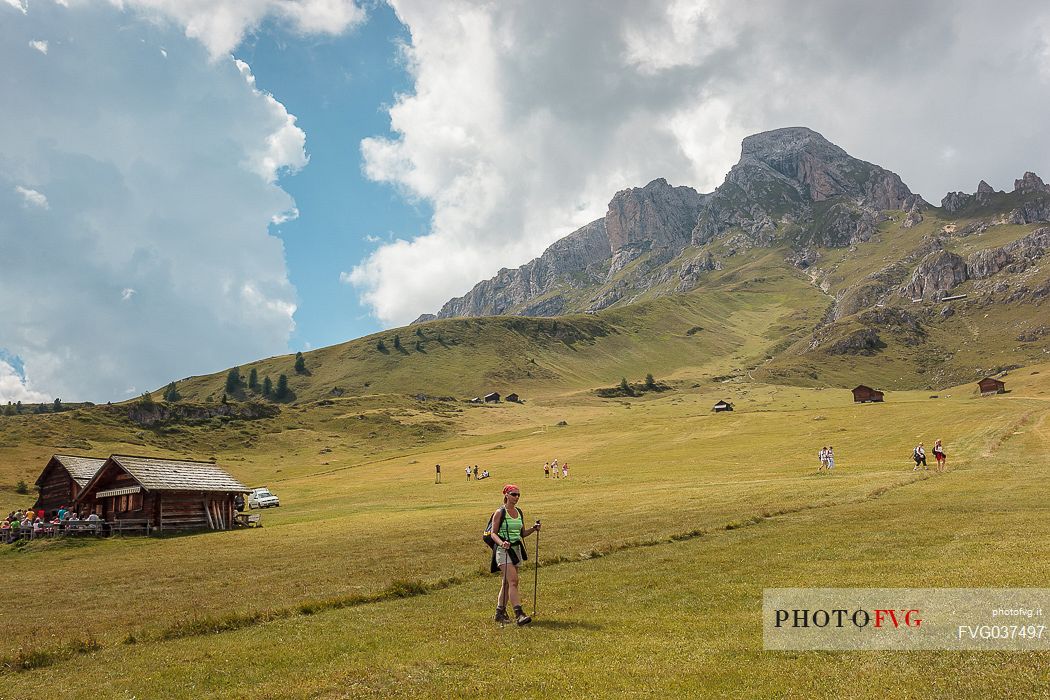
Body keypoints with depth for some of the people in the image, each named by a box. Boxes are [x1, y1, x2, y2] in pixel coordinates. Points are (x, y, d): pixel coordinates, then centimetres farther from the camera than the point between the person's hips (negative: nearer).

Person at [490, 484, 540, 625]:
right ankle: (519, 614, -20)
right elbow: (493, 533, -10)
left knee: (507, 583, 11)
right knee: (513, 581, -16)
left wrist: (533, 529, 0)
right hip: (503, 550, -7)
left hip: (516, 550, 7)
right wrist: (502, 543, -28)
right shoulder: (500, 512, -7)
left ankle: (500, 612, 20)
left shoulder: (519, 512, 12)